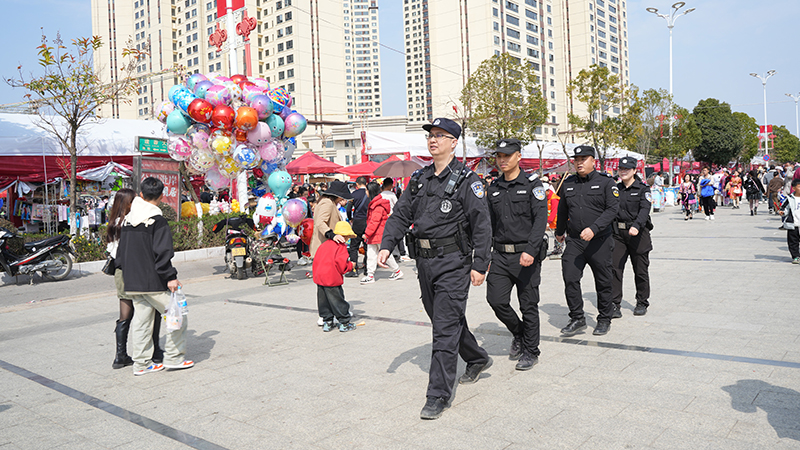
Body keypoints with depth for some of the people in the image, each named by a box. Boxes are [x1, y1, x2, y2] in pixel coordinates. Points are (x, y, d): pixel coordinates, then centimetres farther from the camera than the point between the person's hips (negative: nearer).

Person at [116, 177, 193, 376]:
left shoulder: (128, 219, 11)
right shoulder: (157, 221, -14)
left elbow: (121, 251, 18)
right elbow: (162, 253, -19)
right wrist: (171, 277, -17)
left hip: (132, 282, 8)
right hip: (153, 282, -8)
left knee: (141, 320, 13)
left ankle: (141, 363, 19)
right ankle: (174, 357, 7)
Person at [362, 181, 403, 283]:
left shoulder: (379, 205, -18)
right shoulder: (373, 203, 14)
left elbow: (375, 221, -23)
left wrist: (367, 233, -22)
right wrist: (368, 234, 20)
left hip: (380, 234, -10)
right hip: (373, 235, 10)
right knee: (371, 254, 6)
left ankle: (397, 271, 18)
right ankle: (370, 275, 8)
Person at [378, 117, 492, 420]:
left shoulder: (466, 180, -7)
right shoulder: (419, 179, 12)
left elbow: (482, 225, -9)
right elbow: (401, 214, 11)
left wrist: (479, 264, -14)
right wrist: (386, 245, -3)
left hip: (453, 261, -7)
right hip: (424, 261, 7)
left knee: (445, 329, -6)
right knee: (445, 320, 19)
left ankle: (439, 395, 2)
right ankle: (478, 359, 43)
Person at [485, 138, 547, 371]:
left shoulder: (532, 184, -4)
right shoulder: (493, 188, 11)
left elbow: (541, 219, -14)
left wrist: (530, 250, -26)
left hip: (526, 254, -4)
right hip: (501, 254, 4)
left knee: (528, 305, 3)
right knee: (496, 300, -4)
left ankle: (531, 351, 21)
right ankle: (519, 333, 25)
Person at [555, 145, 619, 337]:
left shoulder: (606, 182, -2)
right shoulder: (568, 184, 9)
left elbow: (612, 209, -12)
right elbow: (562, 210, 22)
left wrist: (593, 228, -24)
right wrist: (559, 232, 31)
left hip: (599, 241, -3)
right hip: (574, 241, 3)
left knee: (603, 283, 7)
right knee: (570, 279, -7)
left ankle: (604, 320, 23)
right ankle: (577, 319, 6)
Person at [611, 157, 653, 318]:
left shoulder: (643, 189, -3)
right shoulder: (616, 189, 11)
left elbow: (644, 210, -17)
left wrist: (636, 226, -34)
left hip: (638, 233, -3)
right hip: (618, 234, 3)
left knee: (640, 270, 7)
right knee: (614, 268, -5)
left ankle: (642, 303, 24)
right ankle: (615, 306, -1)